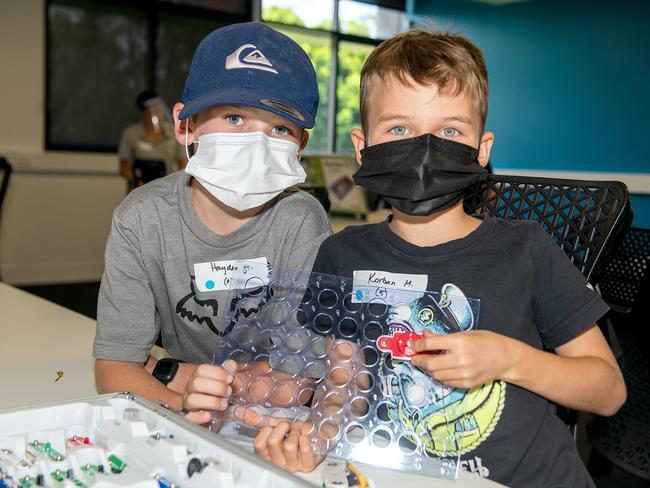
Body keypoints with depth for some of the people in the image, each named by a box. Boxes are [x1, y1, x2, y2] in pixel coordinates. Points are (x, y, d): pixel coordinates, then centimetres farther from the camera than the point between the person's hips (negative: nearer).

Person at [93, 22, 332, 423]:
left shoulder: (301, 221, -15)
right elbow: (114, 367, -12)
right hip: (187, 436, 1)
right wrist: (181, 403, -32)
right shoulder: (141, 220, -11)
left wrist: (169, 373, -18)